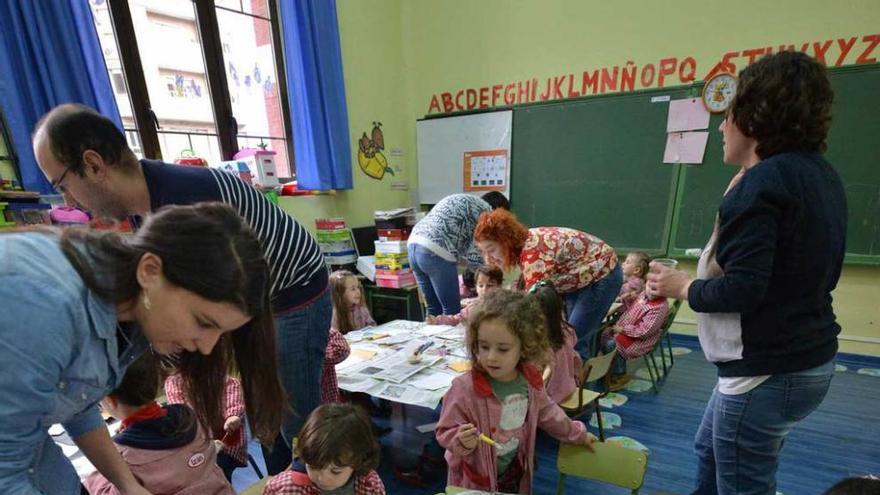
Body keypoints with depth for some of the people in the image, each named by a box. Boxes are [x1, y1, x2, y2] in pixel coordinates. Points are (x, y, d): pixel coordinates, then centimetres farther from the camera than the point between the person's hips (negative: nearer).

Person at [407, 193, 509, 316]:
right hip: (435, 252, -9)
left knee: (434, 308, 19)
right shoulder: (486, 210, 6)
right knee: (452, 311, 5)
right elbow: (474, 255, 0)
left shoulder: (460, 200, 30)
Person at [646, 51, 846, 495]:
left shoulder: (763, 181, -22)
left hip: (768, 371, -10)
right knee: (710, 449, 28)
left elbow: (742, 289, -27)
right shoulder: (820, 174, 7)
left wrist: (682, 286, -11)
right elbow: (803, 271, 12)